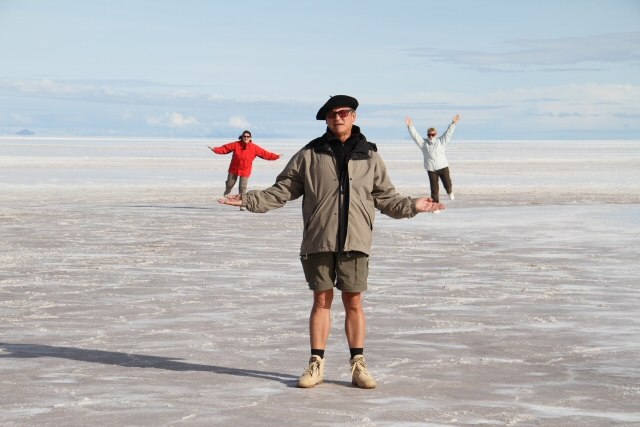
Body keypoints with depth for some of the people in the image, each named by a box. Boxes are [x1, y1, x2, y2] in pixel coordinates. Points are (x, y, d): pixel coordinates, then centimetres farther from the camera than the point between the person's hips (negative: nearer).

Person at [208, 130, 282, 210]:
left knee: (242, 188, -6)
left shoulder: (254, 148, -11)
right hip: (234, 169, 1)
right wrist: (215, 149, -20)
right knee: (229, 184, 16)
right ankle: (227, 192, 52)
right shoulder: (236, 144, -10)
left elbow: (265, 154, -11)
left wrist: (276, 156, -17)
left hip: (245, 171, -1)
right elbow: (225, 148, -9)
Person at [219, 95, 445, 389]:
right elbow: (281, 191, 10)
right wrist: (248, 200, 2)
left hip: (354, 242, 0)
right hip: (318, 241, 0)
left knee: (354, 302, 3)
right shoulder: (309, 155, 7)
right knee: (321, 300, 4)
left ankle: (358, 365, 11)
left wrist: (412, 206, 1)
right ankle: (316, 365, 11)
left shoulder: (369, 156, 10)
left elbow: (386, 198, 15)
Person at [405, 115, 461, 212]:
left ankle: (450, 192, 40)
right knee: (434, 189, -1)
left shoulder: (441, 141, 7)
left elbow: (448, 133, 3)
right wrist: (410, 127, -10)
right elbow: (415, 135, 1)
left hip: (443, 167, 0)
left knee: (447, 184, 2)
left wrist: (453, 123, -4)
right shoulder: (423, 143, 6)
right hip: (431, 169, 0)